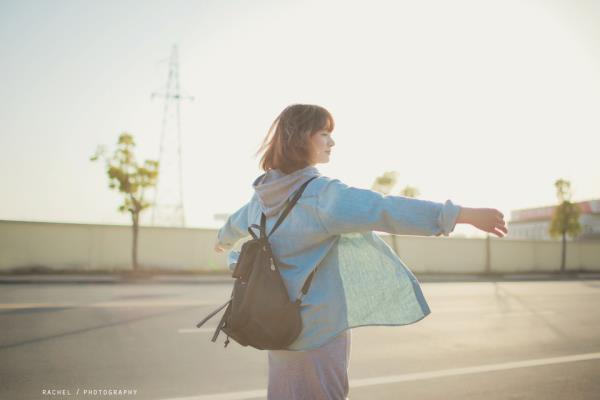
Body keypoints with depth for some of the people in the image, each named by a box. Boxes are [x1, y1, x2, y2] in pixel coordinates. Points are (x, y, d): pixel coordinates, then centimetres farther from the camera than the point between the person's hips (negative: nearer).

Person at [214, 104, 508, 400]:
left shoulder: (263, 193, 4)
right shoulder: (321, 193, -21)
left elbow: (235, 223, 25)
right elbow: (387, 210, -30)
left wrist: (223, 241, 49)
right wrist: (468, 214, -29)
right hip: (318, 325, -7)